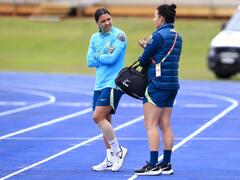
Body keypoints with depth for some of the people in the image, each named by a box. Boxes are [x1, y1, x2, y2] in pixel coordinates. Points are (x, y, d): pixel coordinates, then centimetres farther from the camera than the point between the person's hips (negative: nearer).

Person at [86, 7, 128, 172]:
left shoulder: (119, 35, -9)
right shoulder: (94, 38, 11)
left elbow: (112, 58, -18)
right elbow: (90, 62, 5)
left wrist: (99, 56, -1)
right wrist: (106, 57, -7)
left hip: (113, 84, -7)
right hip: (100, 84, 8)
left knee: (98, 117, -15)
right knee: (105, 121, 9)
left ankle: (118, 151, -3)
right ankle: (110, 160, 14)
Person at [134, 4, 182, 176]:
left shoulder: (159, 35, -13)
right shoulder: (177, 36, 12)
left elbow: (144, 61, -8)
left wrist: (143, 58, 14)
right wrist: (147, 46, 7)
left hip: (158, 83, -9)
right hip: (172, 84, 9)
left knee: (151, 124, -6)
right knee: (165, 125, 10)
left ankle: (153, 165, -10)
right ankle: (166, 164, 11)